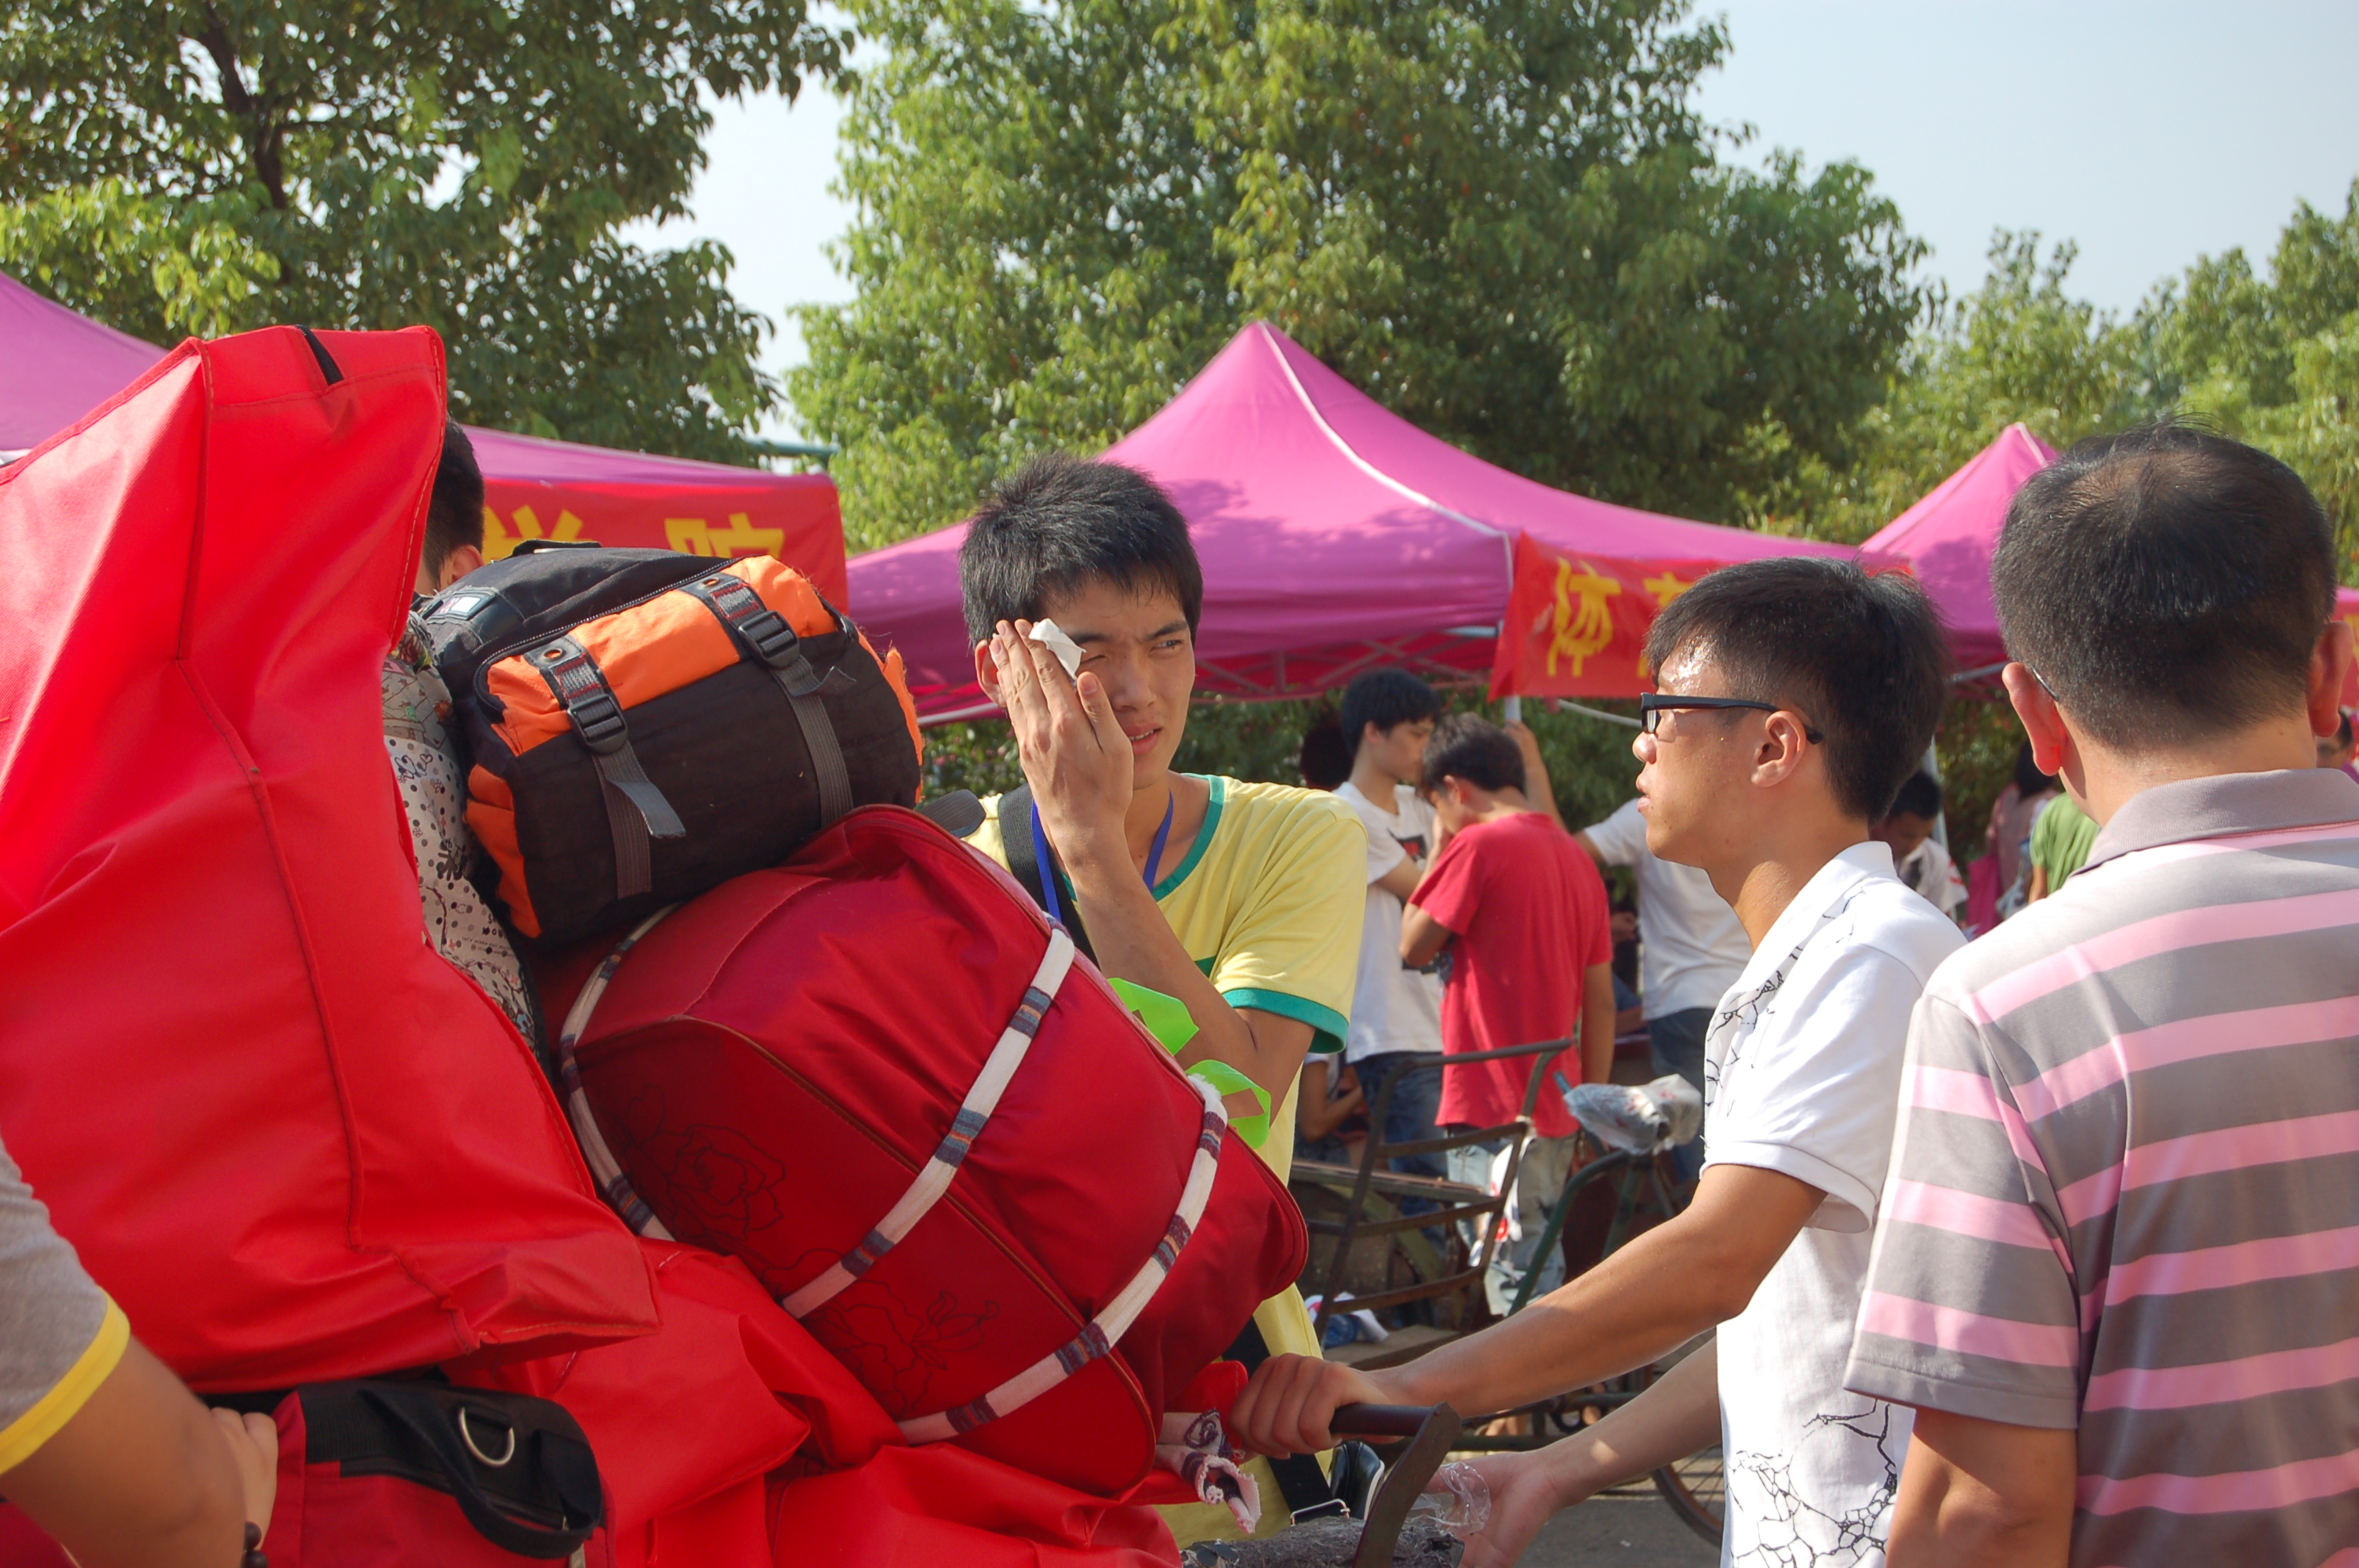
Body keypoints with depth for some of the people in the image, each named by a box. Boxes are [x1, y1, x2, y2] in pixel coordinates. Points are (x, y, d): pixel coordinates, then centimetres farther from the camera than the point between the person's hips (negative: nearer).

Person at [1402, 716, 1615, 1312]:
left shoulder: (1479, 844, -11)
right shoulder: (1576, 857, 11)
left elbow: (1414, 947, -3)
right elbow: (1601, 1002, 12)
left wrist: (1438, 848, 6)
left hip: (1496, 1105, -8)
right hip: (1557, 1104, 8)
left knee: (1514, 1277, -5)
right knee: (1543, 1267, 15)